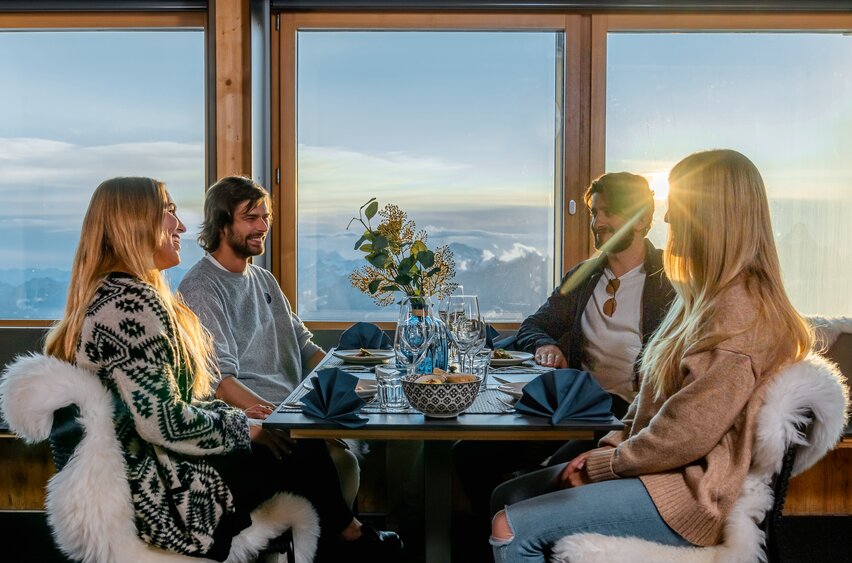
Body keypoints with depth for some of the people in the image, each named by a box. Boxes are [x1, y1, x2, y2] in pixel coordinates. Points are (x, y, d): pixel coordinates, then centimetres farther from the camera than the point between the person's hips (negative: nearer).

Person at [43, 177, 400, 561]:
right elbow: (163, 423, -26)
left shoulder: (108, 294, 11)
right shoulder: (132, 302, -22)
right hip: (162, 496, -10)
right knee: (306, 454, 4)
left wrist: (231, 414, 10)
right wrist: (242, 428, -11)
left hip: (135, 479, 10)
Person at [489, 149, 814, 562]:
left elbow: (685, 434, -23)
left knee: (511, 529, -16)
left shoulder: (738, 315, -22)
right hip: (662, 467, 10)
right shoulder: (709, 298, 11)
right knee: (506, 497, 7)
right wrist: (612, 447, 4)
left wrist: (604, 464, -11)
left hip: (690, 494, -10)